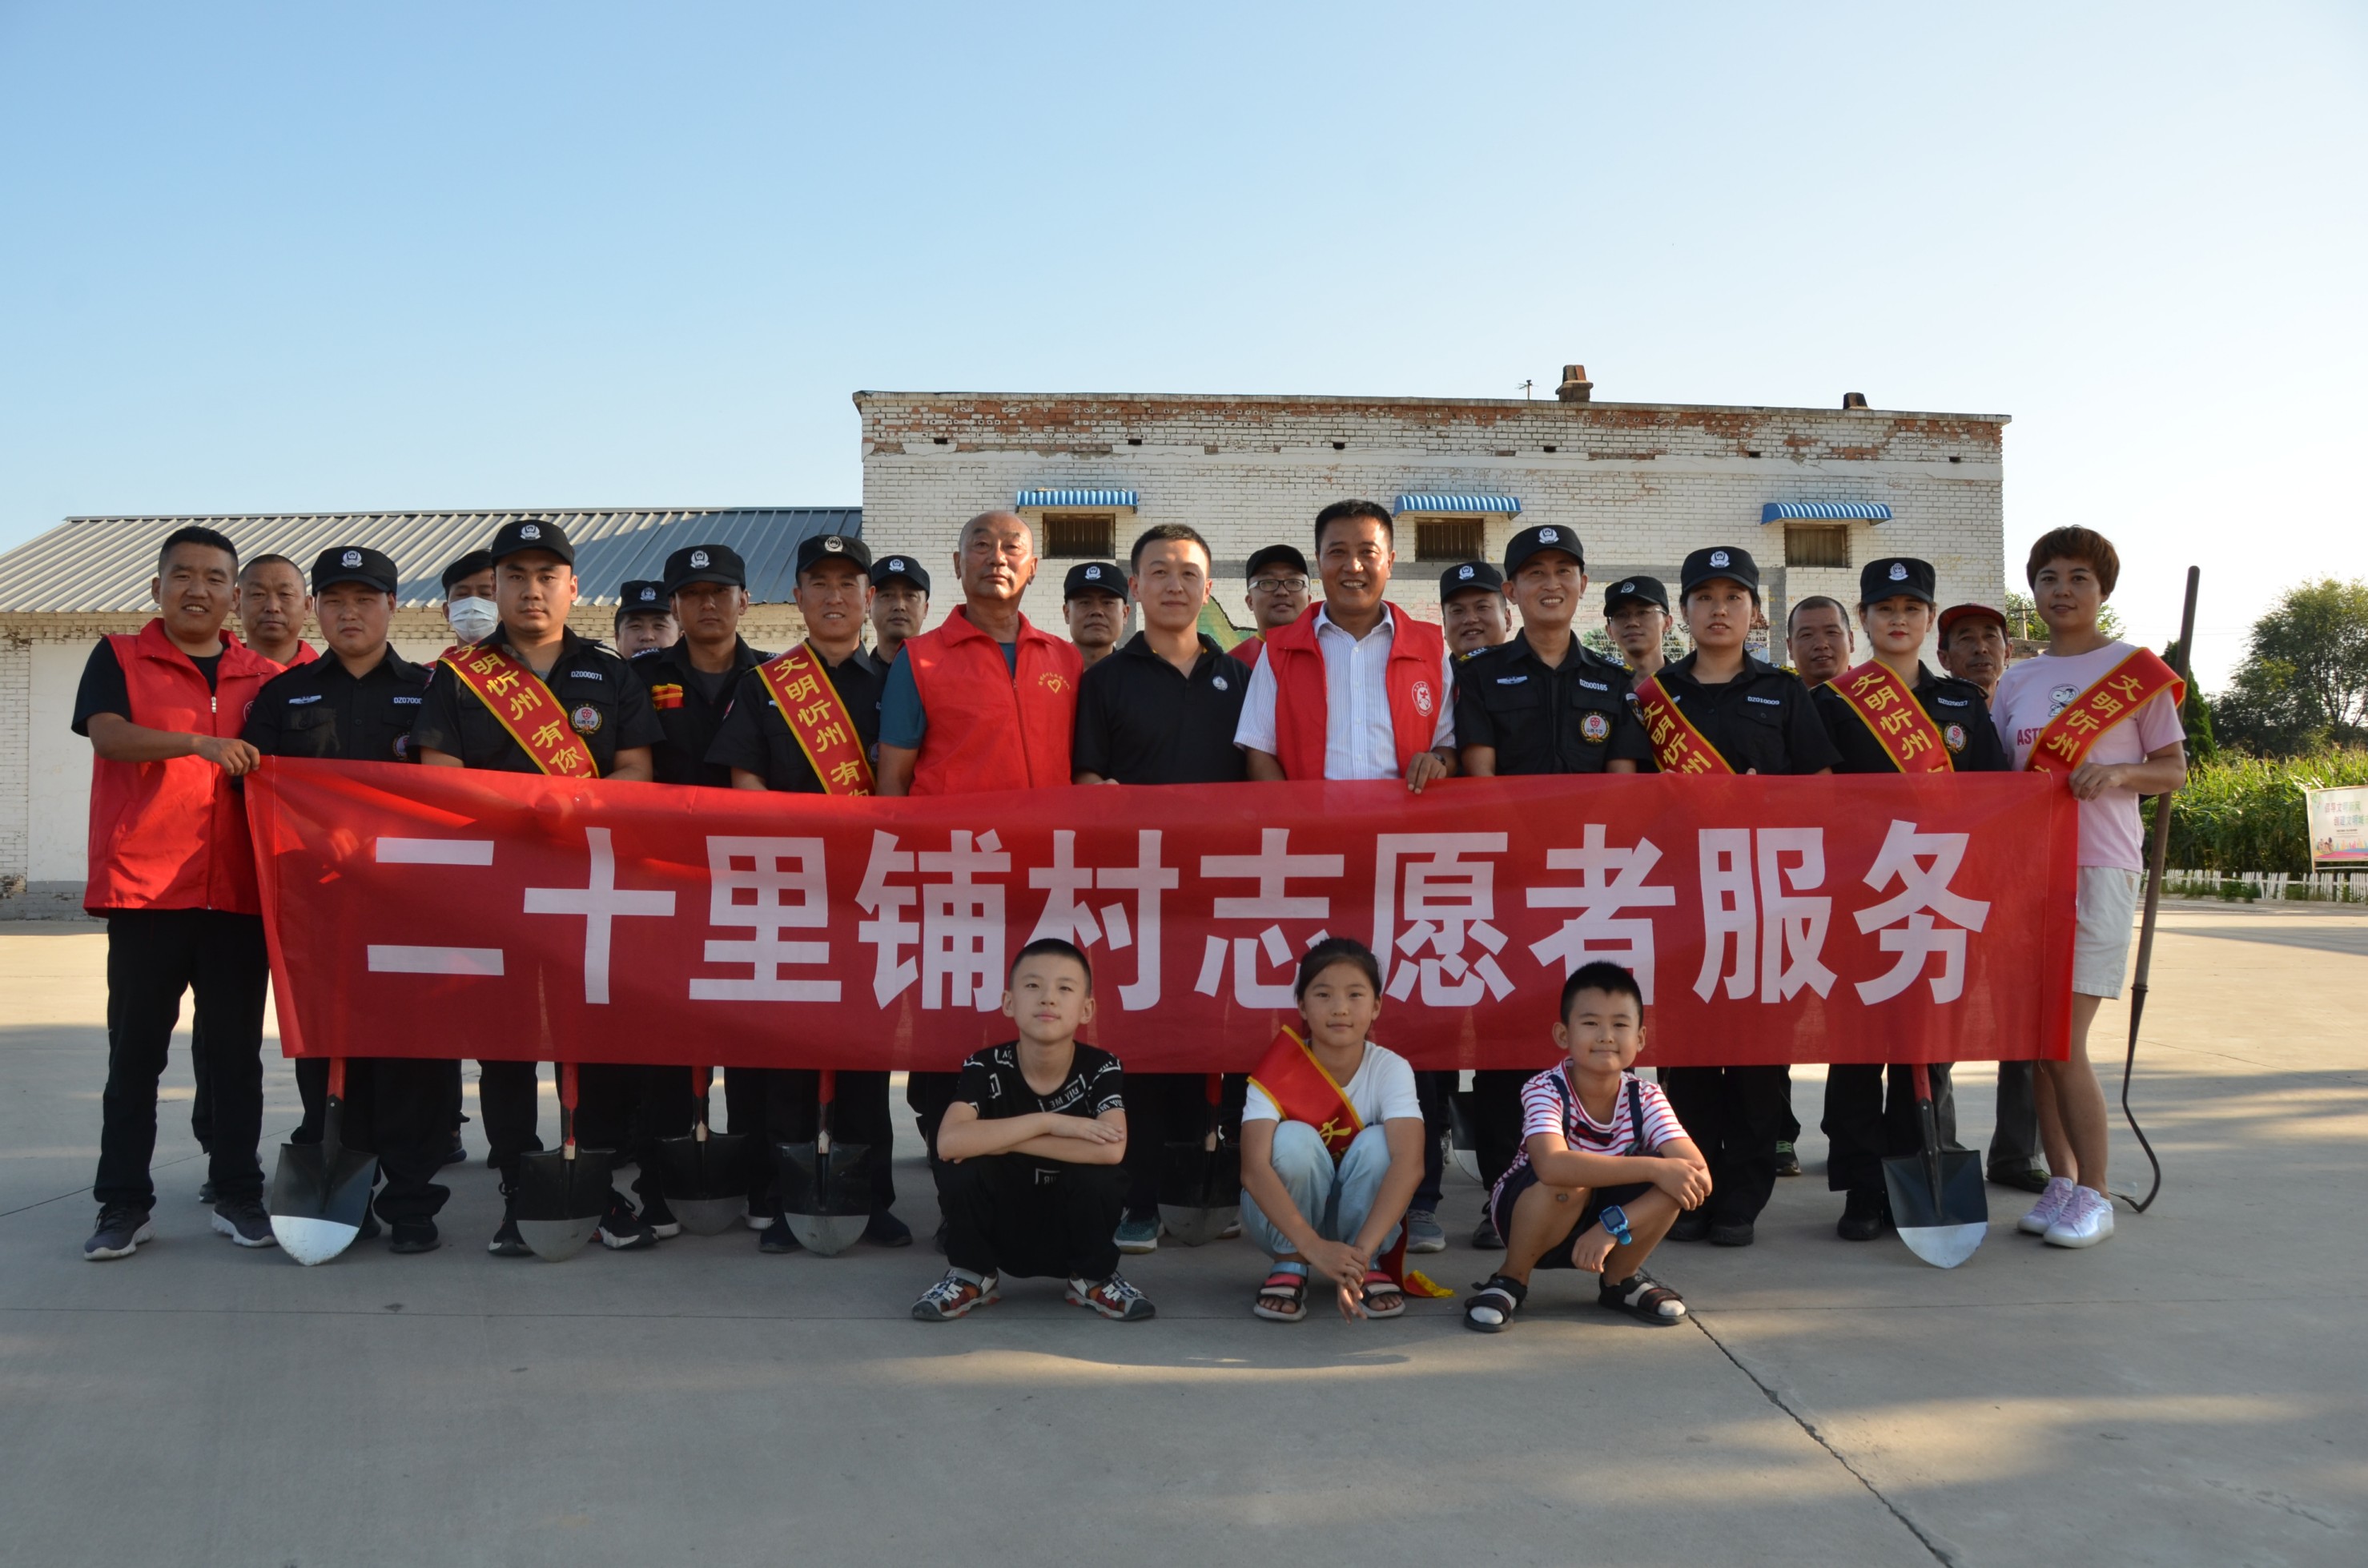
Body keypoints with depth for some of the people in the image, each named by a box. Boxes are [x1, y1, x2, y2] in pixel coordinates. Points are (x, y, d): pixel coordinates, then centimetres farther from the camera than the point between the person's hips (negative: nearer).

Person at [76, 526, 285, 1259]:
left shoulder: (266, 678, 12)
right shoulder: (119, 658, 6)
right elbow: (108, 734, -12)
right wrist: (198, 742, -27)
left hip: (239, 891, 2)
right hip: (143, 889, -2)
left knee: (237, 1049, 6)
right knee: (135, 1049, 4)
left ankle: (238, 1195, 14)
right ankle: (123, 1203, 12)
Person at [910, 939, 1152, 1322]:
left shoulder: (1100, 1068, -14)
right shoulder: (986, 1067, -13)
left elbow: (1111, 1149, -32)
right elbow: (950, 1142, -30)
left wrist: (1000, 1141, -29)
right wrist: (1049, 1122, -33)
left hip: (1074, 1236, 0)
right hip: (1004, 1235, 0)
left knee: (1097, 1176, -29)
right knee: (965, 1170, -26)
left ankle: (1093, 1278, 0)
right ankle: (973, 1275, 1)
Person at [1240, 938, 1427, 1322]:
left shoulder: (1391, 1069, -19)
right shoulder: (1279, 1071, -22)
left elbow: (1409, 1162, -35)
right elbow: (1253, 1168, -35)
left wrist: (1360, 1252, -48)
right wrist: (1315, 1247, -48)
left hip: (1361, 1218, 1)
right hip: (1285, 1219, -1)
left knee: (1376, 1143, -28)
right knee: (1295, 1138, -30)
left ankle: (1369, 1267, -9)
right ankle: (1290, 1266, -12)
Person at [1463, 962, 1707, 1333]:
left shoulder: (1646, 1098, -16)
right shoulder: (1544, 1090, -26)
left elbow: (1699, 1175, -28)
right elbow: (1552, 1165, -46)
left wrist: (1612, 1226, -38)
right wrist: (1654, 1168, -48)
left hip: (1608, 1210, 3)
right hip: (1532, 1217, -3)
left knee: (1673, 1180, -25)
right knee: (1568, 1181, -37)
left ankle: (1620, 1279, 2)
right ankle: (1511, 1279, -10)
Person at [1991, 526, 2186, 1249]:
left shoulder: (2138, 670, 2)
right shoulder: (2015, 681, 14)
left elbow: (2175, 770, 3)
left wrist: (2118, 771, -15)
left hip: (2099, 869, -4)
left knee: (2064, 1043, -10)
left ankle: (2093, 1196, 2)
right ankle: (2061, 1183, 16)